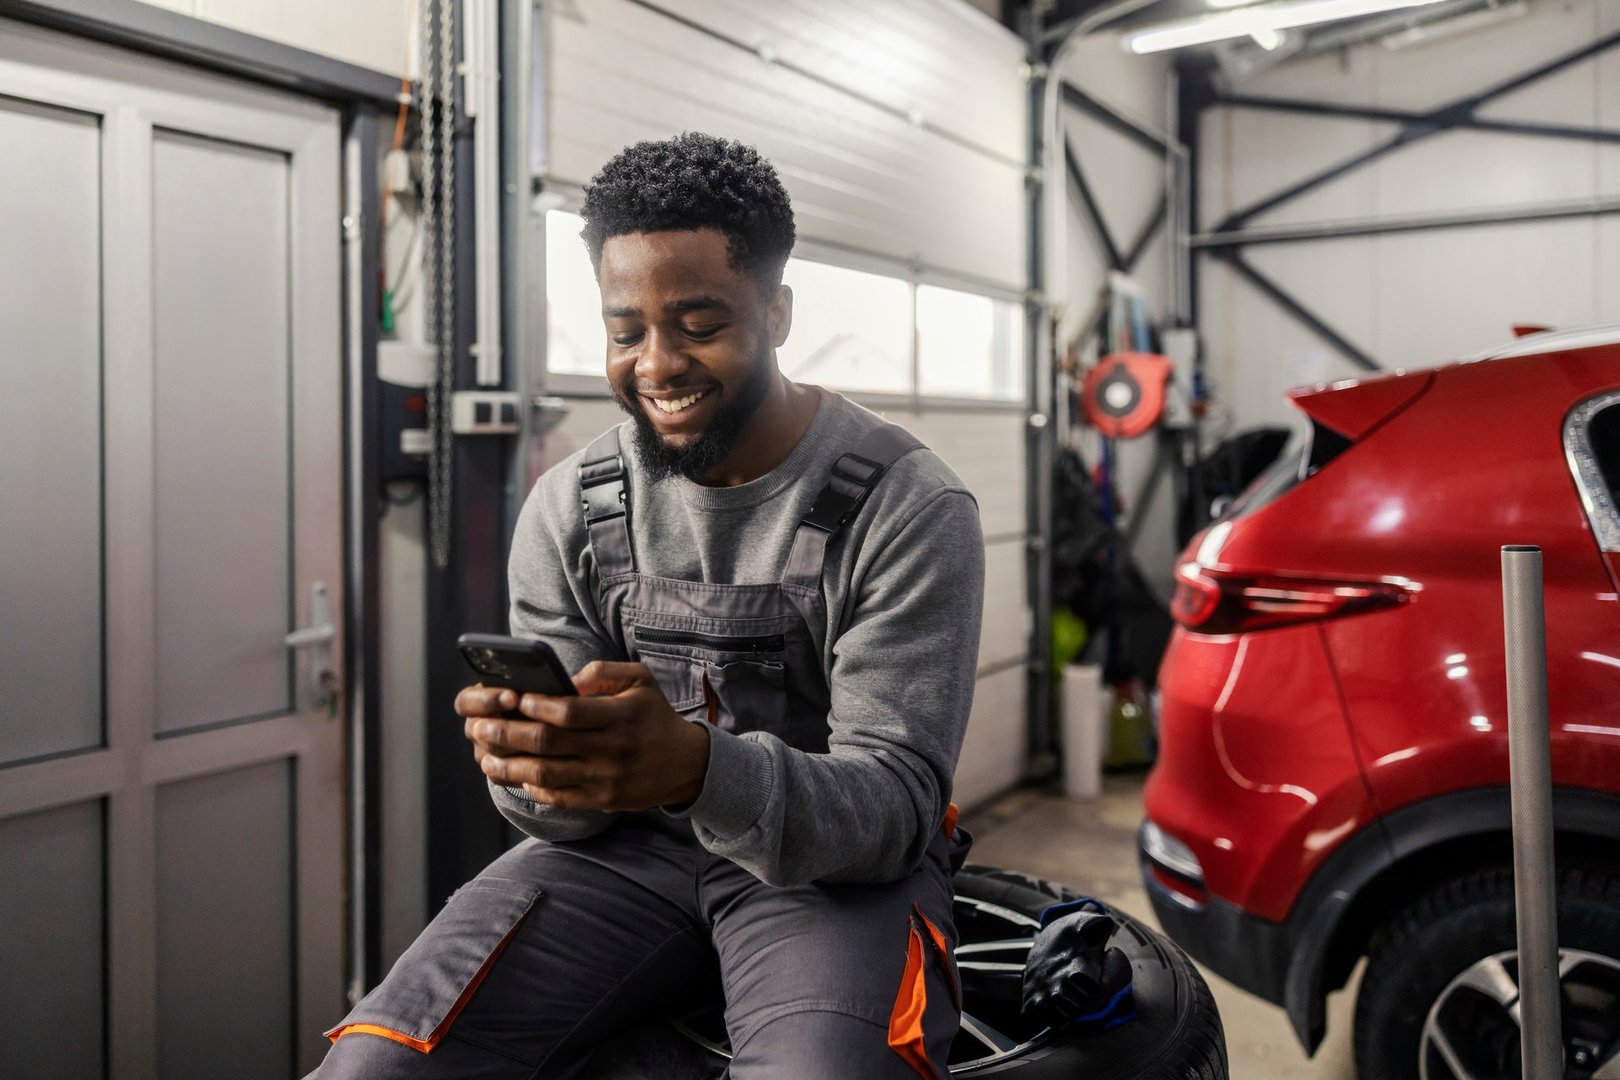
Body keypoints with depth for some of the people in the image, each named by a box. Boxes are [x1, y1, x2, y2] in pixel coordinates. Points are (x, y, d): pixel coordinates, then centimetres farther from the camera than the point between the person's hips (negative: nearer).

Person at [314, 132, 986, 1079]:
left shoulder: (910, 505, -9)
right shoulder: (568, 506, 3)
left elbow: (896, 802, -14)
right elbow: (568, 812, 5)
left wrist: (698, 769, -34)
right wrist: (532, 762, -21)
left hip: (841, 864, -2)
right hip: (626, 849, 3)